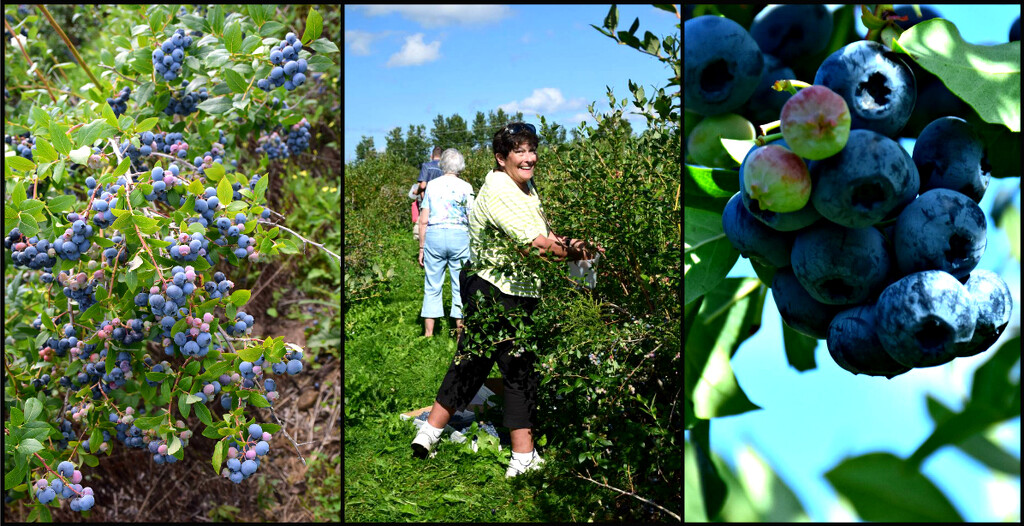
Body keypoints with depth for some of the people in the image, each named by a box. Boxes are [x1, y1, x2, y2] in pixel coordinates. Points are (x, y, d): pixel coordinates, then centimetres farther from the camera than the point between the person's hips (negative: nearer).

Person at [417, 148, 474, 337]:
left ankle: (428, 334, 8)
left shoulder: (431, 185, 6)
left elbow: (423, 220, 5)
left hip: (434, 236, 2)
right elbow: (472, 220, -2)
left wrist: (421, 248, 11)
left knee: (432, 287, 7)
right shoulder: (465, 187, 1)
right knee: (460, 287, 6)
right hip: (459, 236, -1)